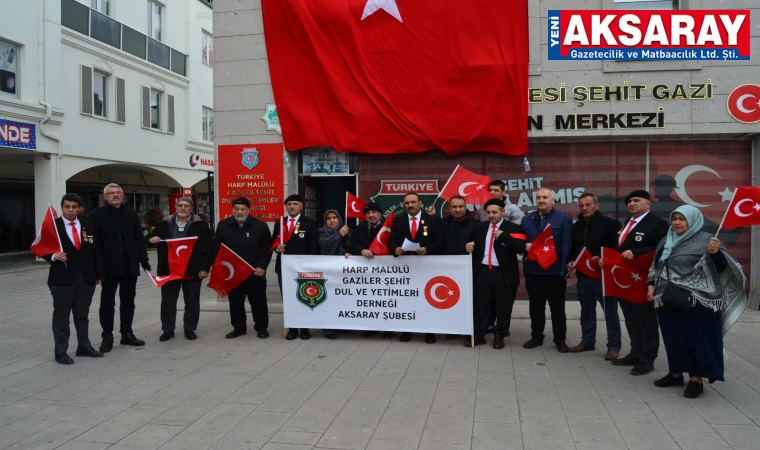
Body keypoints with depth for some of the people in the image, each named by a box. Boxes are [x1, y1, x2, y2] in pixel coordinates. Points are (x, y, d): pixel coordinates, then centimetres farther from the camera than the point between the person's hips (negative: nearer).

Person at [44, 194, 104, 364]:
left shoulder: (88, 226, 8)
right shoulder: (52, 226, -3)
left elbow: (96, 251, 9)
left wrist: (98, 274, 6)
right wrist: (53, 256, -24)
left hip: (86, 278, 4)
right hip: (62, 278, -3)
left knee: (83, 315, 14)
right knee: (61, 316, 5)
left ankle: (84, 347, 25)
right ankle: (61, 352, 14)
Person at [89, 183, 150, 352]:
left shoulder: (131, 214, 10)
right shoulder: (97, 215, -2)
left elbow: (139, 239, 10)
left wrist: (144, 261, 5)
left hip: (130, 266, 4)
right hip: (109, 267, -4)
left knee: (128, 301, 12)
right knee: (107, 303, 6)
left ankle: (127, 333, 22)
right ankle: (107, 336, 14)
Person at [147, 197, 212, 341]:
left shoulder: (200, 226, 2)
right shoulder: (164, 225, 9)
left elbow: (209, 248, -1)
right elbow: (148, 239, 14)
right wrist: (151, 239, -11)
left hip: (192, 271, -2)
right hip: (169, 270, 2)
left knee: (192, 301, 6)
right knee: (168, 301, 7)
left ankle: (190, 329, 18)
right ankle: (168, 330, 18)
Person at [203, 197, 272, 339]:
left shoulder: (260, 225, -5)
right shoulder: (223, 225, 1)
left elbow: (267, 248, -2)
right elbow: (214, 248, 3)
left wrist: (262, 266, -14)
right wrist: (205, 268, 0)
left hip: (254, 273, -2)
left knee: (258, 301, 5)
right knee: (235, 302, 11)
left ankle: (261, 327, 20)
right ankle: (238, 327, 26)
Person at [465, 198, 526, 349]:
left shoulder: (512, 228, -2)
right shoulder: (480, 227, 11)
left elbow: (520, 248, -16)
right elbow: (476, 247, 13)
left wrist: (503, 236, -20)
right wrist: (470, 247, -9)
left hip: (504, 274, -3)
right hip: (482, 272, 3)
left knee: (503, 307, 7)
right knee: (480, 305, 8)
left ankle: (499, 336, 21)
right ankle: (478, 334, 19)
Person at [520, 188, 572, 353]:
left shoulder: (564, 219, -3)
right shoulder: (527, 219, 10)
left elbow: (566, 246, -8)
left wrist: (564, 271, -14)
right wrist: (525, 246, -10)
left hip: (555, 271, -3)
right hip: (533, 271, 3)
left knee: (557, 307, 7)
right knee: (535, 306, 12)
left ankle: (560, 340, 19)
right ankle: (536, 337, 25)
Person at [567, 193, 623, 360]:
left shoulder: (610, 224, -7)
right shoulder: (576, 226, 12)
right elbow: (572, 249, 19)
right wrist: (571, 261, 0)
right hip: (583, 275, 6)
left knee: (610, 311, 2)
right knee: (586, 310, 15)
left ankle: (614, 346, 10)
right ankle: (587, 341, 27)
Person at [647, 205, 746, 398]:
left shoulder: (706, 240, -7)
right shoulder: (666, 241, 12)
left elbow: (720, 267, -14)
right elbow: (656, 266, 19)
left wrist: (715, 253, -33)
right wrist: (651, 285, 8)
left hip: (696, 302, -6)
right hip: (669, 300, 6)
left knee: (697, 338, 1)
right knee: (673, 337, 12)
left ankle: (696, 379, 11)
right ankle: (675, 373, 25)